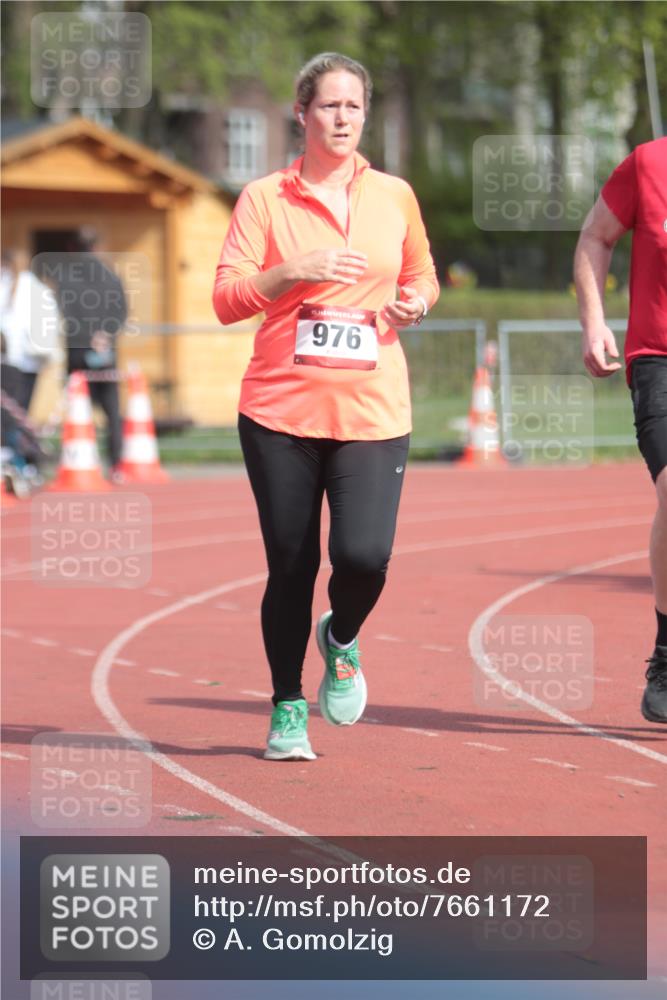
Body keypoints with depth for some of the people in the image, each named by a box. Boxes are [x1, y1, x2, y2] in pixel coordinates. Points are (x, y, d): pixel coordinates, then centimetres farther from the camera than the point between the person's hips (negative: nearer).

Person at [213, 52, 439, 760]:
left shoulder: (394, 196, 11)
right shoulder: (264, 198, 3)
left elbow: (423, 277, 25)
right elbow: (227, 299, -2)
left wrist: (415, 300, 3)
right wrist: (294, 271, -16)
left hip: (374, 411, 1)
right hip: (281, 410, -1)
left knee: (363, 555, -16)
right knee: (290, 567, 2)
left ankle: (342, 639, 18)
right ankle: (288, 709, 22)